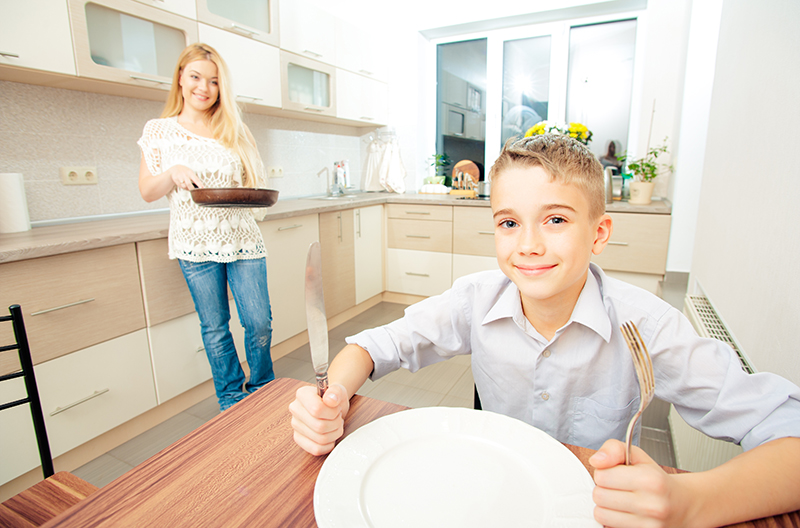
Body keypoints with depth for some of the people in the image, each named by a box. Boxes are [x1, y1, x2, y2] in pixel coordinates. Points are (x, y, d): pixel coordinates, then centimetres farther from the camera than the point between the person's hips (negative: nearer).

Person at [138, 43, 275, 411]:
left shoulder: (233, 131, 10)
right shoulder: (159, 131, 6)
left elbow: (252, 183, 12)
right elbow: (147, 192, 6)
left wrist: (255, 194, -11)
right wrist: (174, 173, -13)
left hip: (242, 239, 1)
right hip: (196, 243, -1)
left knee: (259, 322, -1)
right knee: (215, 329, 8)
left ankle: (262, 391, 25)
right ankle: (231, 400, 27)